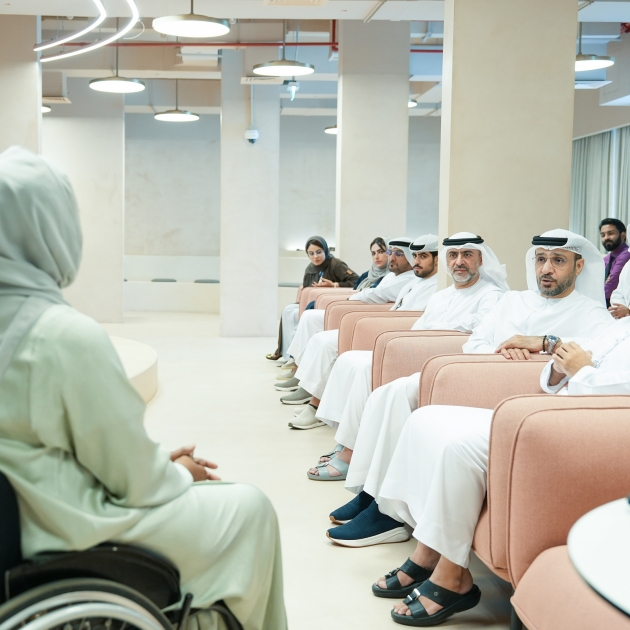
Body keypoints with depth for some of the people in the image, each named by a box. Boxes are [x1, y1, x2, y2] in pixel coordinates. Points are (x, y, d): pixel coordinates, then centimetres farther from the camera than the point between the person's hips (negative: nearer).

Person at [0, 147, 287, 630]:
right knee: (250, 508, 8)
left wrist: (163, 464, 9)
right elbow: (132, 477, -18)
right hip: (75, 536, -8)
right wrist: (179, 473, 4)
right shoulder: (68, 336, -27)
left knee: (171, 471, 27)